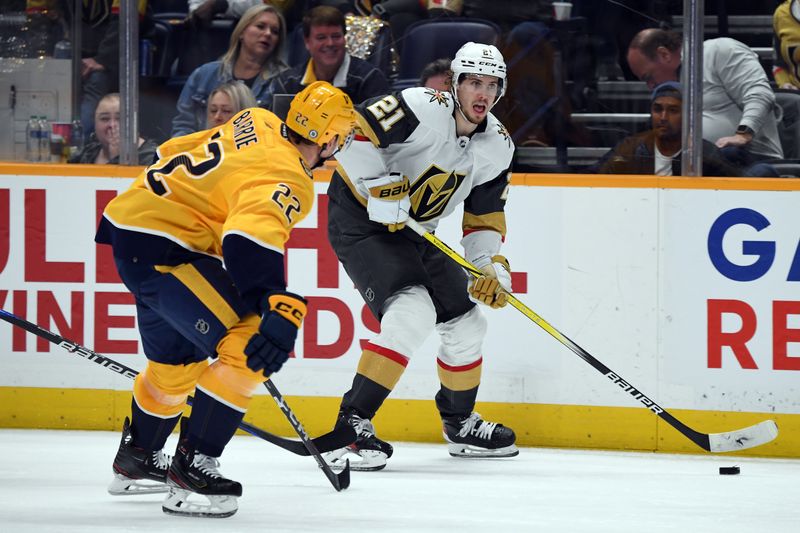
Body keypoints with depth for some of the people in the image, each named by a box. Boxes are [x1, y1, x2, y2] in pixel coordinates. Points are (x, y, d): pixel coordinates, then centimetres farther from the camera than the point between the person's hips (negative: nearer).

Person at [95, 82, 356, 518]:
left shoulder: (257, 122, 7)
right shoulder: (287, 181, -19)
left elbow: (175, 153, 17)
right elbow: (251, 240, -37)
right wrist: (282, 307, -43)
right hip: (162, 248, -10)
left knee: (177, 361, 27)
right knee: (250, 348, -16)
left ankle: (135, 463, 46)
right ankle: (191, 471, -15)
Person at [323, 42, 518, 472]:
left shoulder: (497, 146, 0)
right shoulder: (422, 110, -24)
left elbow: (484, 216, 8)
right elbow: (351, 131, -28)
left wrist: (492, 268, -6)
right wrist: (382, 189, -28)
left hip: (414, 231, 8)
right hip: (360, 221, -8)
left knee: (465, 321, 11)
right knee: (412, 311, -27)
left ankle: (460, 422, 36)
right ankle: (351, 425, -26)